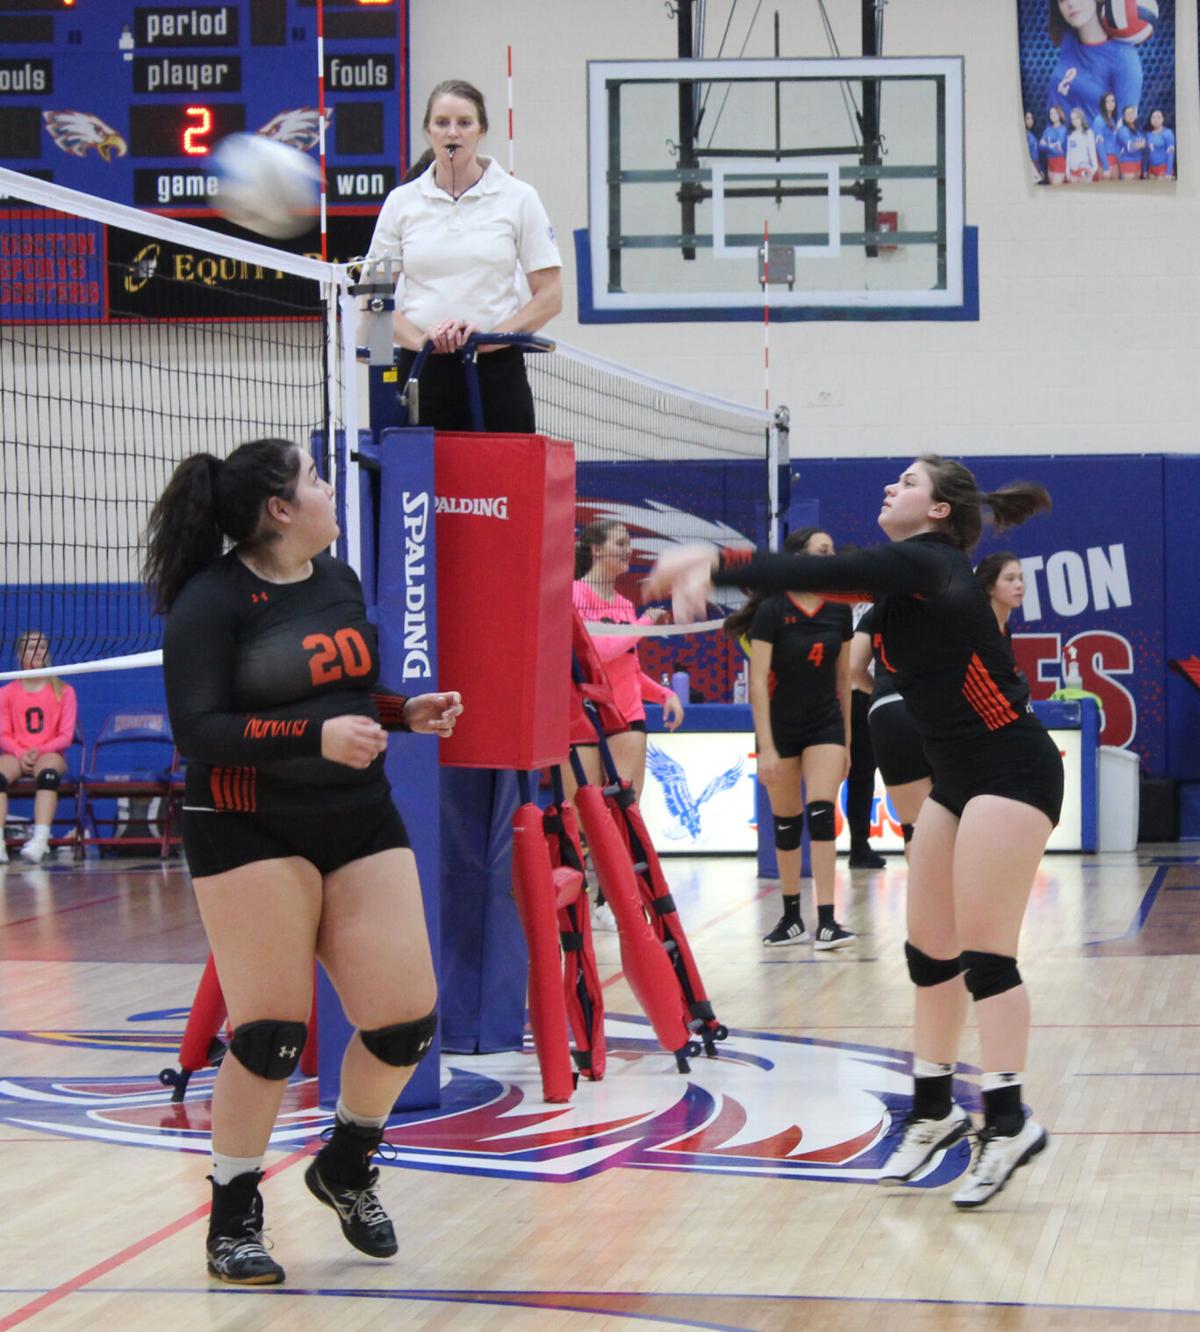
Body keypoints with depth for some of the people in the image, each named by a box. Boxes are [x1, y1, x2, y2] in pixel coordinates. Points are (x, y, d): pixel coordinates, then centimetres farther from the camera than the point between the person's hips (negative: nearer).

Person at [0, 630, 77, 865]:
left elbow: (66, 736, 3)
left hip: (50, 754, -1)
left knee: (47, 773, -38)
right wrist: (20, 754, -15)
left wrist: (40, 751, -14)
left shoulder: (63, 691, 10)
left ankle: (40, 841, -53)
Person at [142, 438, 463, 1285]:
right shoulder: (212, 599, -12)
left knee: (407, 1023, 2)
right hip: (250, 834, -6)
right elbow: (197, 729, -19)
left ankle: (346, 1168, 28)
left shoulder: (340, 581, 9)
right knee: (270, 1037, -4)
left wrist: (406, 712, 2)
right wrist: (315, 737, -26)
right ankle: (234, 1219, 15)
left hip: (360, 821, 6)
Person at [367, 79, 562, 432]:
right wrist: (420, 338, -11)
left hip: (496, 372, -1)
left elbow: (549, 297, 1)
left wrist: (490, 336, -13)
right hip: (422, 373, 1)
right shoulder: (401, 201, 7)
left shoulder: (517, 198, 3)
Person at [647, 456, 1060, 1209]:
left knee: (983, 953, -12)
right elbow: (818, 578, 5)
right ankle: (936, 1112, 19)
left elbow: (818, 575, -22)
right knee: (929, 950, 10)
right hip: (960, 778, 10)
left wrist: (713, 568, -20)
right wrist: (710, 565, -7)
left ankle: (1008, 1123, -10)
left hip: (1011, 770, -10)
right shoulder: (909, 573, 12)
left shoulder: (924, 563, -14)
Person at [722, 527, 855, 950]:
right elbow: (758, 682, -16)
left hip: (825, 727, 2)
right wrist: (766, 748, -20)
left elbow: (843, 677, 9)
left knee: (821, 814, -13)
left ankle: (826, 922, -16)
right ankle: (792, 918, 21)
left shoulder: (839, 611, -1)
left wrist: (848, 740, 10)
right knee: (786, 823, 7)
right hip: (781, 728, -2)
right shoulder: (772, 610, -14)